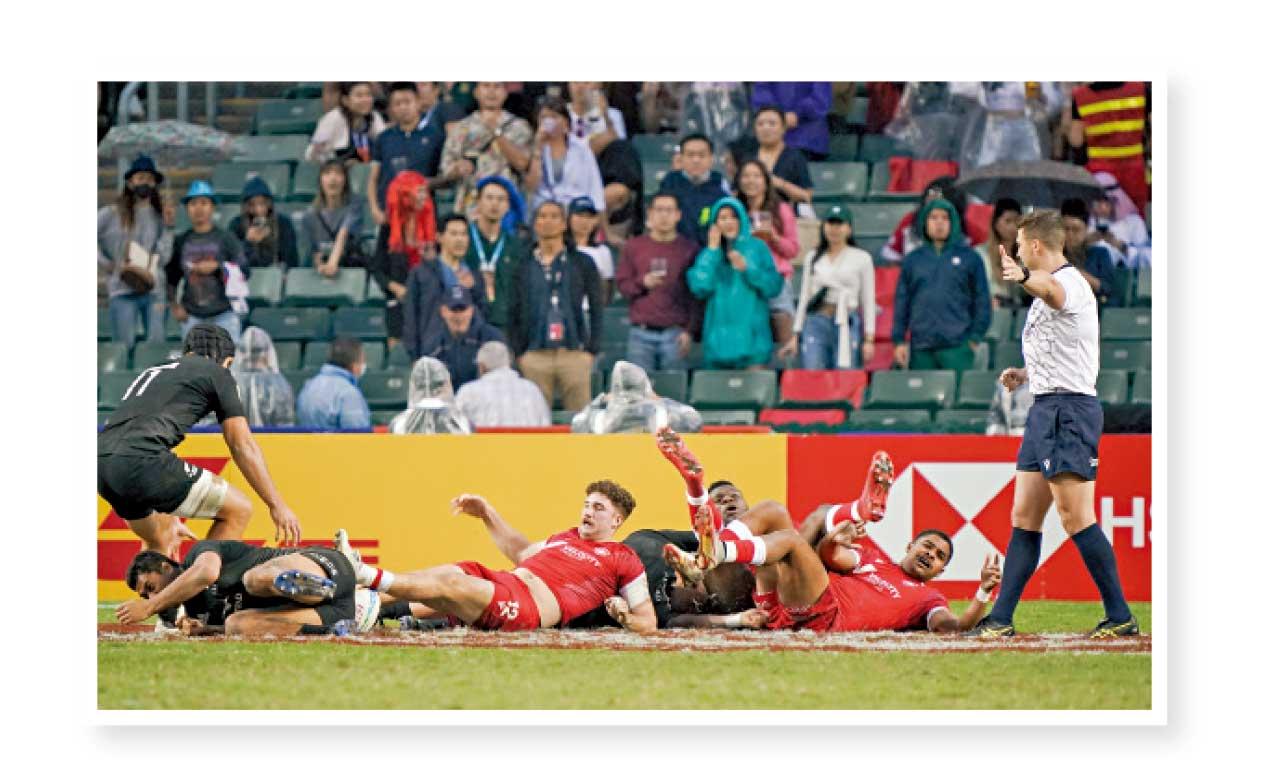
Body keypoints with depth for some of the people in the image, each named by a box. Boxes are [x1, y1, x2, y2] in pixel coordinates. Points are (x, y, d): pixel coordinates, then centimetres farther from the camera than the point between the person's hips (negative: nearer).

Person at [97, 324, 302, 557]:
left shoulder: (151, 373, 34)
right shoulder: (216, 373, 14)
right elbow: (243, 446, 11)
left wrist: (168, 520, 47)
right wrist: (277, 505, 15)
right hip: (143, 460, -8)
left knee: (158, 542, 29)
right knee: (238, 509, 5)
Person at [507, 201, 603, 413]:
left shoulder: (582, 264, 10)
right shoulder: (523, 267, 12)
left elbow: (596, 309, 9)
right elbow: (513, 314, 12)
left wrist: (591, 350, -1)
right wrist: (518, 353, 1)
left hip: (574, 354, -1)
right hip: (535, 356, 1)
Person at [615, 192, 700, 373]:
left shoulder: (689, 249, 6)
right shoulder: (634, 247, 11)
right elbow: (622, 284, 12)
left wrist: (689, 331, -4)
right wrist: (642, 283, -9)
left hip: (675, 335, -1)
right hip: (641, 334, 1)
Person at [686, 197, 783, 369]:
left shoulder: (757, 248, 7)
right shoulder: (708, 253, 11)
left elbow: (774, 287, -1)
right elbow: (700, 289, -6)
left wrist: (747, 268, -11)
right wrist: (712, 251, -2)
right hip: (719, 335, 2)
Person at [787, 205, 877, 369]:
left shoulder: (861, 258, 7)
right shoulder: (812, 257, 15)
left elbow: (868, 301, 5)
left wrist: (869, 339, -2)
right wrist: (795, 334, 12)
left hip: (847, 325, -2)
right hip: (815, 324, 2)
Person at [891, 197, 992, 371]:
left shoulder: (969, 258, 6)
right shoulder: (913, 259, 12)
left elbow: (982, 300, 6)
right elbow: (901, 302, 13)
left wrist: (975, 337, -2)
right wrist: (899, 341, 6)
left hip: (957, 345, -2)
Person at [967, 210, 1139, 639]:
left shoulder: (1070, 281, -13)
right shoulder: (1049, 286, 20)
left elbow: (1052, 289, -40)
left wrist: (1024, 277, -62)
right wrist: (1026, 374, 14)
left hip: (1069, 407, -11)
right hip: (1046, 407, 11)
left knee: (1075, 518, -12)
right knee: (1024, 518, 9)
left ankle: (1120, 616, -8)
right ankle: (1000, 619, 11)